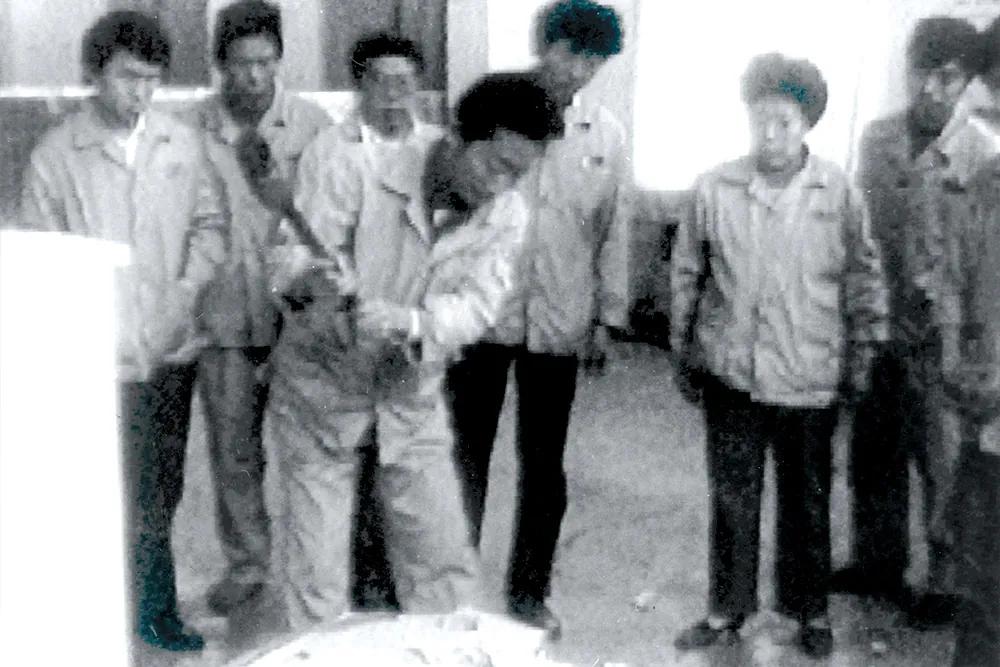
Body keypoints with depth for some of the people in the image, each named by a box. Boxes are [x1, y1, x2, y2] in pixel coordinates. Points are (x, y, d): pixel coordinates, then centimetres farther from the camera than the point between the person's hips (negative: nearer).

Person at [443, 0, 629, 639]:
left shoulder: (607, 135, 2)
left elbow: (612, 229, 7)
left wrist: (607, 315, 5)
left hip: (559, 323, 2)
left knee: (544, 465, 11)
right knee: (467, 456, 11)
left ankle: (529, 590, 28)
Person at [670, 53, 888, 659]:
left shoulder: (840, 194, -7)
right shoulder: (715, 188, -6)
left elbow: (864, 282, 2)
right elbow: (687, 273, 4)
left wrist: (860, 359, 4)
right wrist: (683, 352, 7)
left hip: (809, 380, 0)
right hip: (731, 374, 1)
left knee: (807, 501, 14)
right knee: (732, 496, 12)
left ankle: (809, 610, 32)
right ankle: (728, 609, 28)